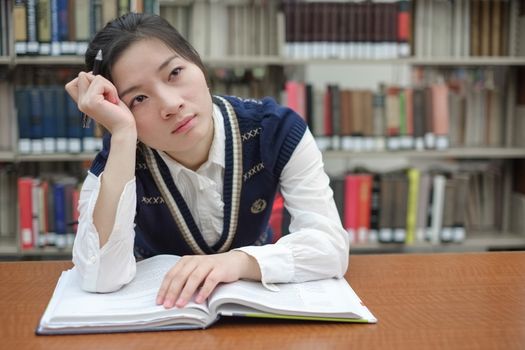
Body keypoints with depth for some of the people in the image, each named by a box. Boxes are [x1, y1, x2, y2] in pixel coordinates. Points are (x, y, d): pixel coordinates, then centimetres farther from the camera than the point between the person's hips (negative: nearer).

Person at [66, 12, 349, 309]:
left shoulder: (275, 129, -18)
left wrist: (241, 260, -41)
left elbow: (333, 244, -24)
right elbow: (101, 279, -35)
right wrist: (121, 135, -37)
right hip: (158, 311, -1)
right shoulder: (117, 160, -20)